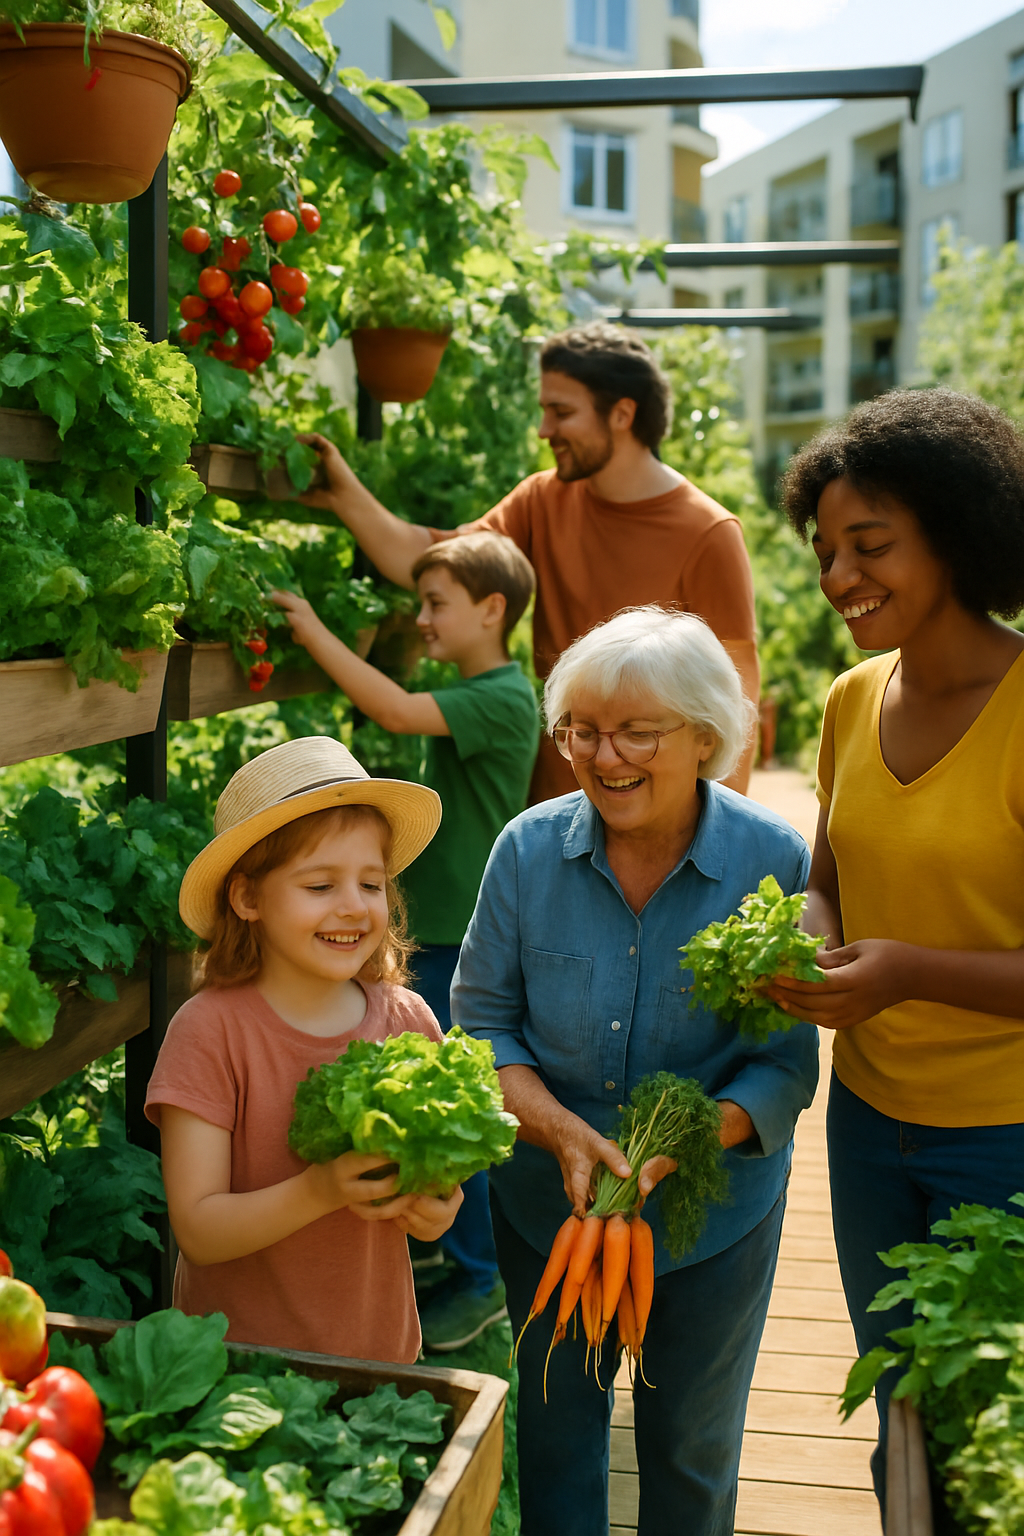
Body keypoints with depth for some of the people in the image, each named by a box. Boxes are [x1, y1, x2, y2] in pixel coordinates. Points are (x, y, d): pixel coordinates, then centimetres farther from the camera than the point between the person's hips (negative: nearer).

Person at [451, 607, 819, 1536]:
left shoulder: (772, 861, -17)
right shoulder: (529, 848, -11)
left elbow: (785, 1064, -14)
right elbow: (483, 1017, -5)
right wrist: (560, 1129, -22)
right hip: (546, 1204, 2)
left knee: (692, 1444, 19)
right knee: (555, 1424, 22)